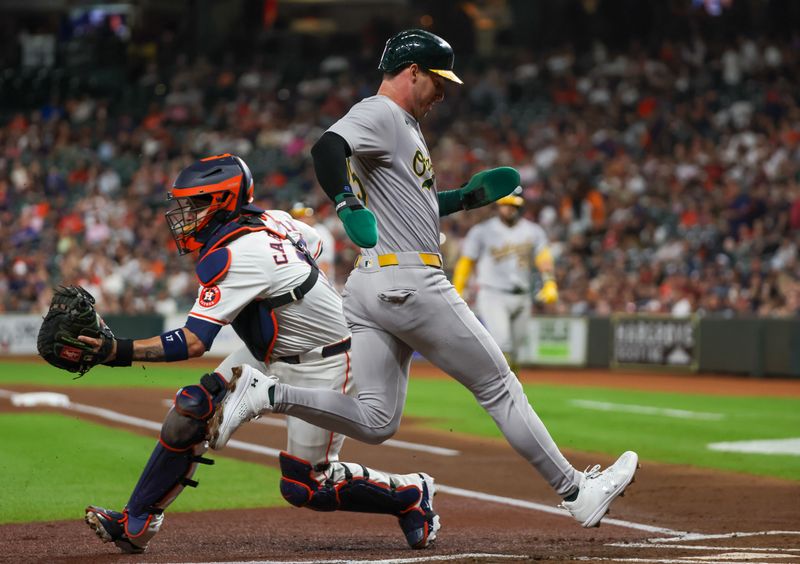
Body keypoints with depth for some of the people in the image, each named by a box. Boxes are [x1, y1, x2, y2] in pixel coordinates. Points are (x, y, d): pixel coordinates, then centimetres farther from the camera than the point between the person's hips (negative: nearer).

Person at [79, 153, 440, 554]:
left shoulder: (232, 257, -29)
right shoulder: (271, 220, -5)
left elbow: (193, 343, -36)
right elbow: (313, 243, 18)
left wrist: (121, 351, -42)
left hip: (322, 368, -9)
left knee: (304, 488, -6)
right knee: (192, 409, -5)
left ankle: (411, 495, 17)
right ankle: (136, 525, -1)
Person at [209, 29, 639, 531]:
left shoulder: (402, 126, 23)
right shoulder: (380, 113, -9)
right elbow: (327, 148, -28)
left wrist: (465, 197, 26)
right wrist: (347, 205, -42)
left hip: (369, 285, 10)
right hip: (409, 281, -10)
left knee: (375, 422, 3)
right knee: (500, 388, 2)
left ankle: (265, 393, -8)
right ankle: (575, 491, 10)